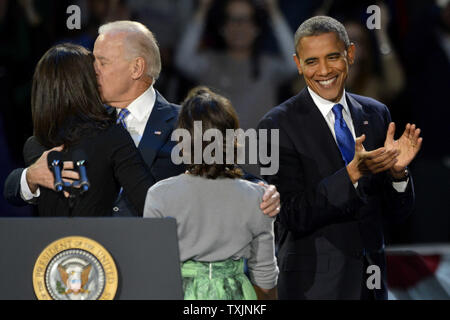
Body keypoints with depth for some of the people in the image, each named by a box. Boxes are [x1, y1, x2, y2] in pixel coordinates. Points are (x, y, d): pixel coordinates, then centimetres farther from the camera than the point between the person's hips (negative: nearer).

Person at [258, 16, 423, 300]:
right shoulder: (278, 125, -10)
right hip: (313, 285, -5)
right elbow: (296, 217, -16)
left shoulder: (376, 114, 5)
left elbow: (397, 214, 6)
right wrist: (353, 173, -25)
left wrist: (397, 170, -13)